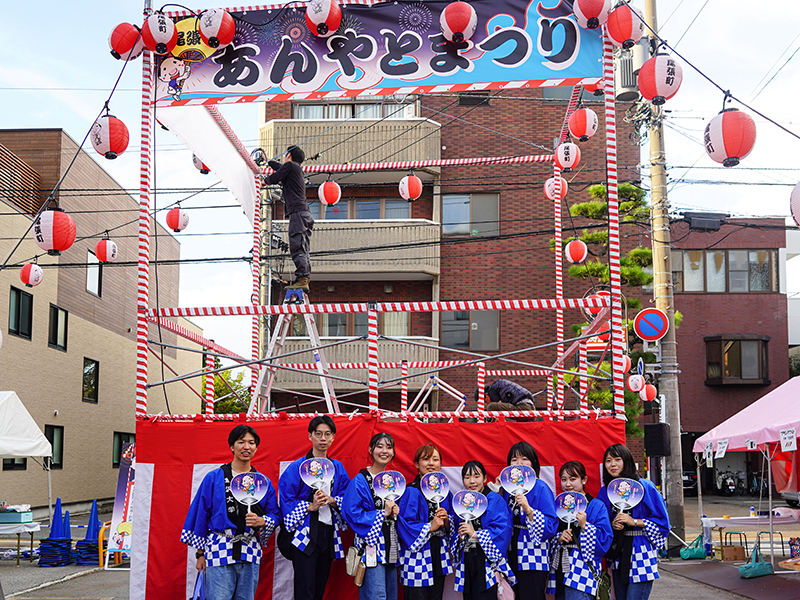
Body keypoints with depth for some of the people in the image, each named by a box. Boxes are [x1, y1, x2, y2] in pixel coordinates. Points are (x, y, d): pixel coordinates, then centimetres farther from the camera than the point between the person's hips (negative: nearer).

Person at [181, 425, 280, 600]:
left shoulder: (264, 482, 11)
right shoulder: (213, 478, 4)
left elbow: (275, 515, 12)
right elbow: (201, 514, 5)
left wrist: (261, 521, -11)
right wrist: (200, 553, 3)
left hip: (250, 552, 3)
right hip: (220, 550, -3)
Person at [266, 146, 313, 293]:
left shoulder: (290, 165, 1)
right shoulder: (297, 169, 27)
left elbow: (273, 179, 1)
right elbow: (280, 167, 47)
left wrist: (266, 179, 25)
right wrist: (267, 161, 63)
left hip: (297, 212, -9)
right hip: (305, 214, 9)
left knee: (297, 248, -15)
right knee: (302, 250, 5)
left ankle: (302, 279, -23)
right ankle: (304, 281, 1)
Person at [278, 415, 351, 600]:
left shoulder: (338, 468, 12)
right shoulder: (297, 467, -3)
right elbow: (286, 501, -6)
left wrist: (332, 500, -8)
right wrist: (310, 506, -17)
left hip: (328, 534, 5)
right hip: (305, 534, -5)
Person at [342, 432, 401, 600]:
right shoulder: (360, 480, -7)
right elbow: (351, 513, -13)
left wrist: (397, 512, -2)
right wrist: (383, 513, -14)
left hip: (391, 547, 7)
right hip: (371, 544, -7)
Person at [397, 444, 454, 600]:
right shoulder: (411, 492, -9)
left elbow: (450, 528, 15)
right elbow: (404, 525, -16)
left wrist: (446, 519, -6)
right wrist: (430, 527, -18)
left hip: (439, 552, 6)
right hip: (418, 554, -6)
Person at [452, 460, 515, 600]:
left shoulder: (495, 500, -4)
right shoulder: (461, 501, 15)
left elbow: (501, 530, -15)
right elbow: (454, 534, 18)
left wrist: (475, 534, -17)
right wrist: (460, 537, -5)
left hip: (486, 560, -6)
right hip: (467, 560, 6)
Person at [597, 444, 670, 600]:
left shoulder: (645, 487, -7)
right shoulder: (605, 491, 8)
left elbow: (662, 520, -6)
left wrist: (634, 522, -15)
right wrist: (612, 525, -5)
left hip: (640, 553, -5)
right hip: (617, 555, 5)